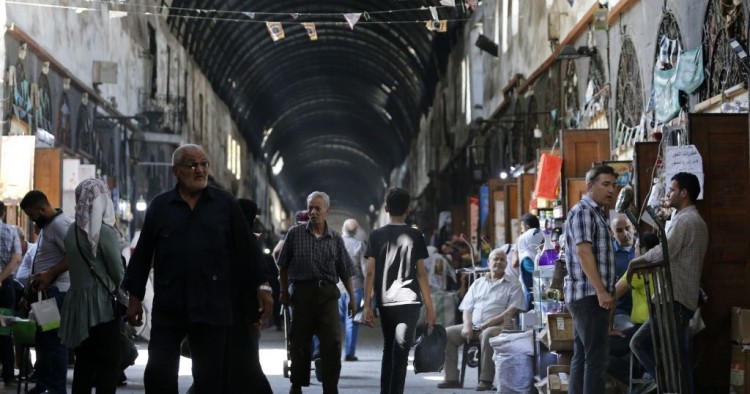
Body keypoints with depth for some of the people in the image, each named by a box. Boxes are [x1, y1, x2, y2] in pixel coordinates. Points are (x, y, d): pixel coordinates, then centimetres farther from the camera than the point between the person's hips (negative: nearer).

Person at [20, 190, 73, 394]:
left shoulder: (60, 224, -15)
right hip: (45, 291, 11)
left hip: (57, 292, -11)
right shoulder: (46, 226, 17)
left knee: (54, 340, -8)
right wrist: (32, 286, 21)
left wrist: (50, 274, -24)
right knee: (43, 339, 13)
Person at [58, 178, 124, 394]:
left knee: (83, 362, 12)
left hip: (77, 303, 6)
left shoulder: (71, 232, 5)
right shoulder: (105, 232, -13)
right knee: (108, 364, -1)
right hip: (102, 304, -6)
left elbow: (74, 264, 7)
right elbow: (118, 271, -8)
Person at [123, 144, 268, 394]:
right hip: (168, 308, 1)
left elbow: (246, 251, 6)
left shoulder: (225, 204, 5)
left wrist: (259, 290, 3)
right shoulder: (159, 206, 7)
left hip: (212, 308, -1)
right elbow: (143, 255, 9)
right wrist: (134, 297, 6)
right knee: (158, 374, -1)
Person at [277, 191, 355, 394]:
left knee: (332, 343, -7)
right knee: (300, 341, 6)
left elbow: (345, 271, 12)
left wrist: (352, 297, 10)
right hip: (302, 291, -1)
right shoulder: (295, 233, 3)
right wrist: (284, 291, 6)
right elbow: (283, 265, 9)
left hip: (327, 293, 1)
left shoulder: (335, 239, 7)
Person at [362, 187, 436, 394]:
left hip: (385, 302, 2)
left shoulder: (377, 235, 4)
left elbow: (370, 272, -1)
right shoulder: (415, 236, 2)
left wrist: (367, 305, 2)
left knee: (388, 350, 17)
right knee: (400, 353, -7)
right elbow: (421, 273, 0)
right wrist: (430, 307, 3)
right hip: (409, 301, -2)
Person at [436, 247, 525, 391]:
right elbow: (467, 308, 17)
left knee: (487, 334, -40)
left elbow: (512, 311, -5)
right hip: (474, 326, 5)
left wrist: (491, 322, -17)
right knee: (447, 333, -16)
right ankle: (452, 378, -16)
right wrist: (467, 325, -4)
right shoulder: (478, 283, 22)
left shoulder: (513, 284, 7)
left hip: (498, 326, -5)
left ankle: (486, 380, -35)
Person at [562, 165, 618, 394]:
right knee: (597, 356, -13)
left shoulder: (596, 213, 20)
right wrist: (601, 291, -23)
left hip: (588, 296, 10)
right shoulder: (583, 211, -11)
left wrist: (606, 291, 23)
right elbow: (584, 252, -20)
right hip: (589, 295, -10)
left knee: (582, 356, 10)